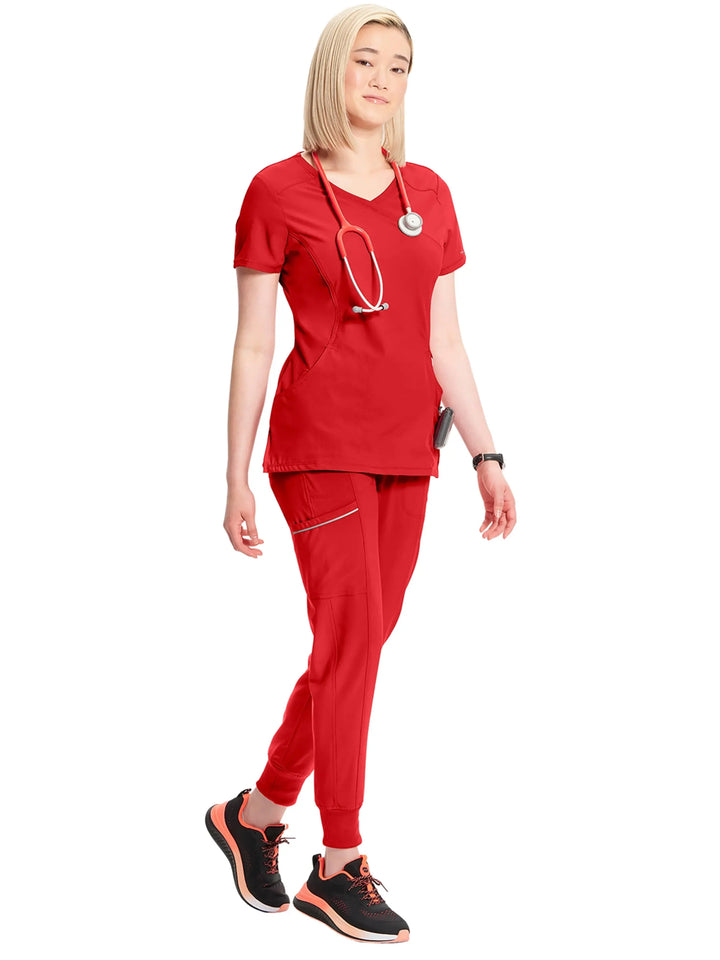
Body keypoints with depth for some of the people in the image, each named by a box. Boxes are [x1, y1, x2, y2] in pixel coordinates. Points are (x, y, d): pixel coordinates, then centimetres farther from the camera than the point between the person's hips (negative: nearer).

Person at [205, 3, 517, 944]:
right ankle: (339, 866, 6)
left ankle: (255, 814, 26)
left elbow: (445, 342, 13)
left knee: (357, 644, 8)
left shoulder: (429, 195, 11)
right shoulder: (278, 190, -2)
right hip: (319, 441, -5)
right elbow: (253, 346, -2)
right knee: (352, 639, -8)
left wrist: (486, 455, 8)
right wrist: (235, 479, -3)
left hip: (405, 448, 6)